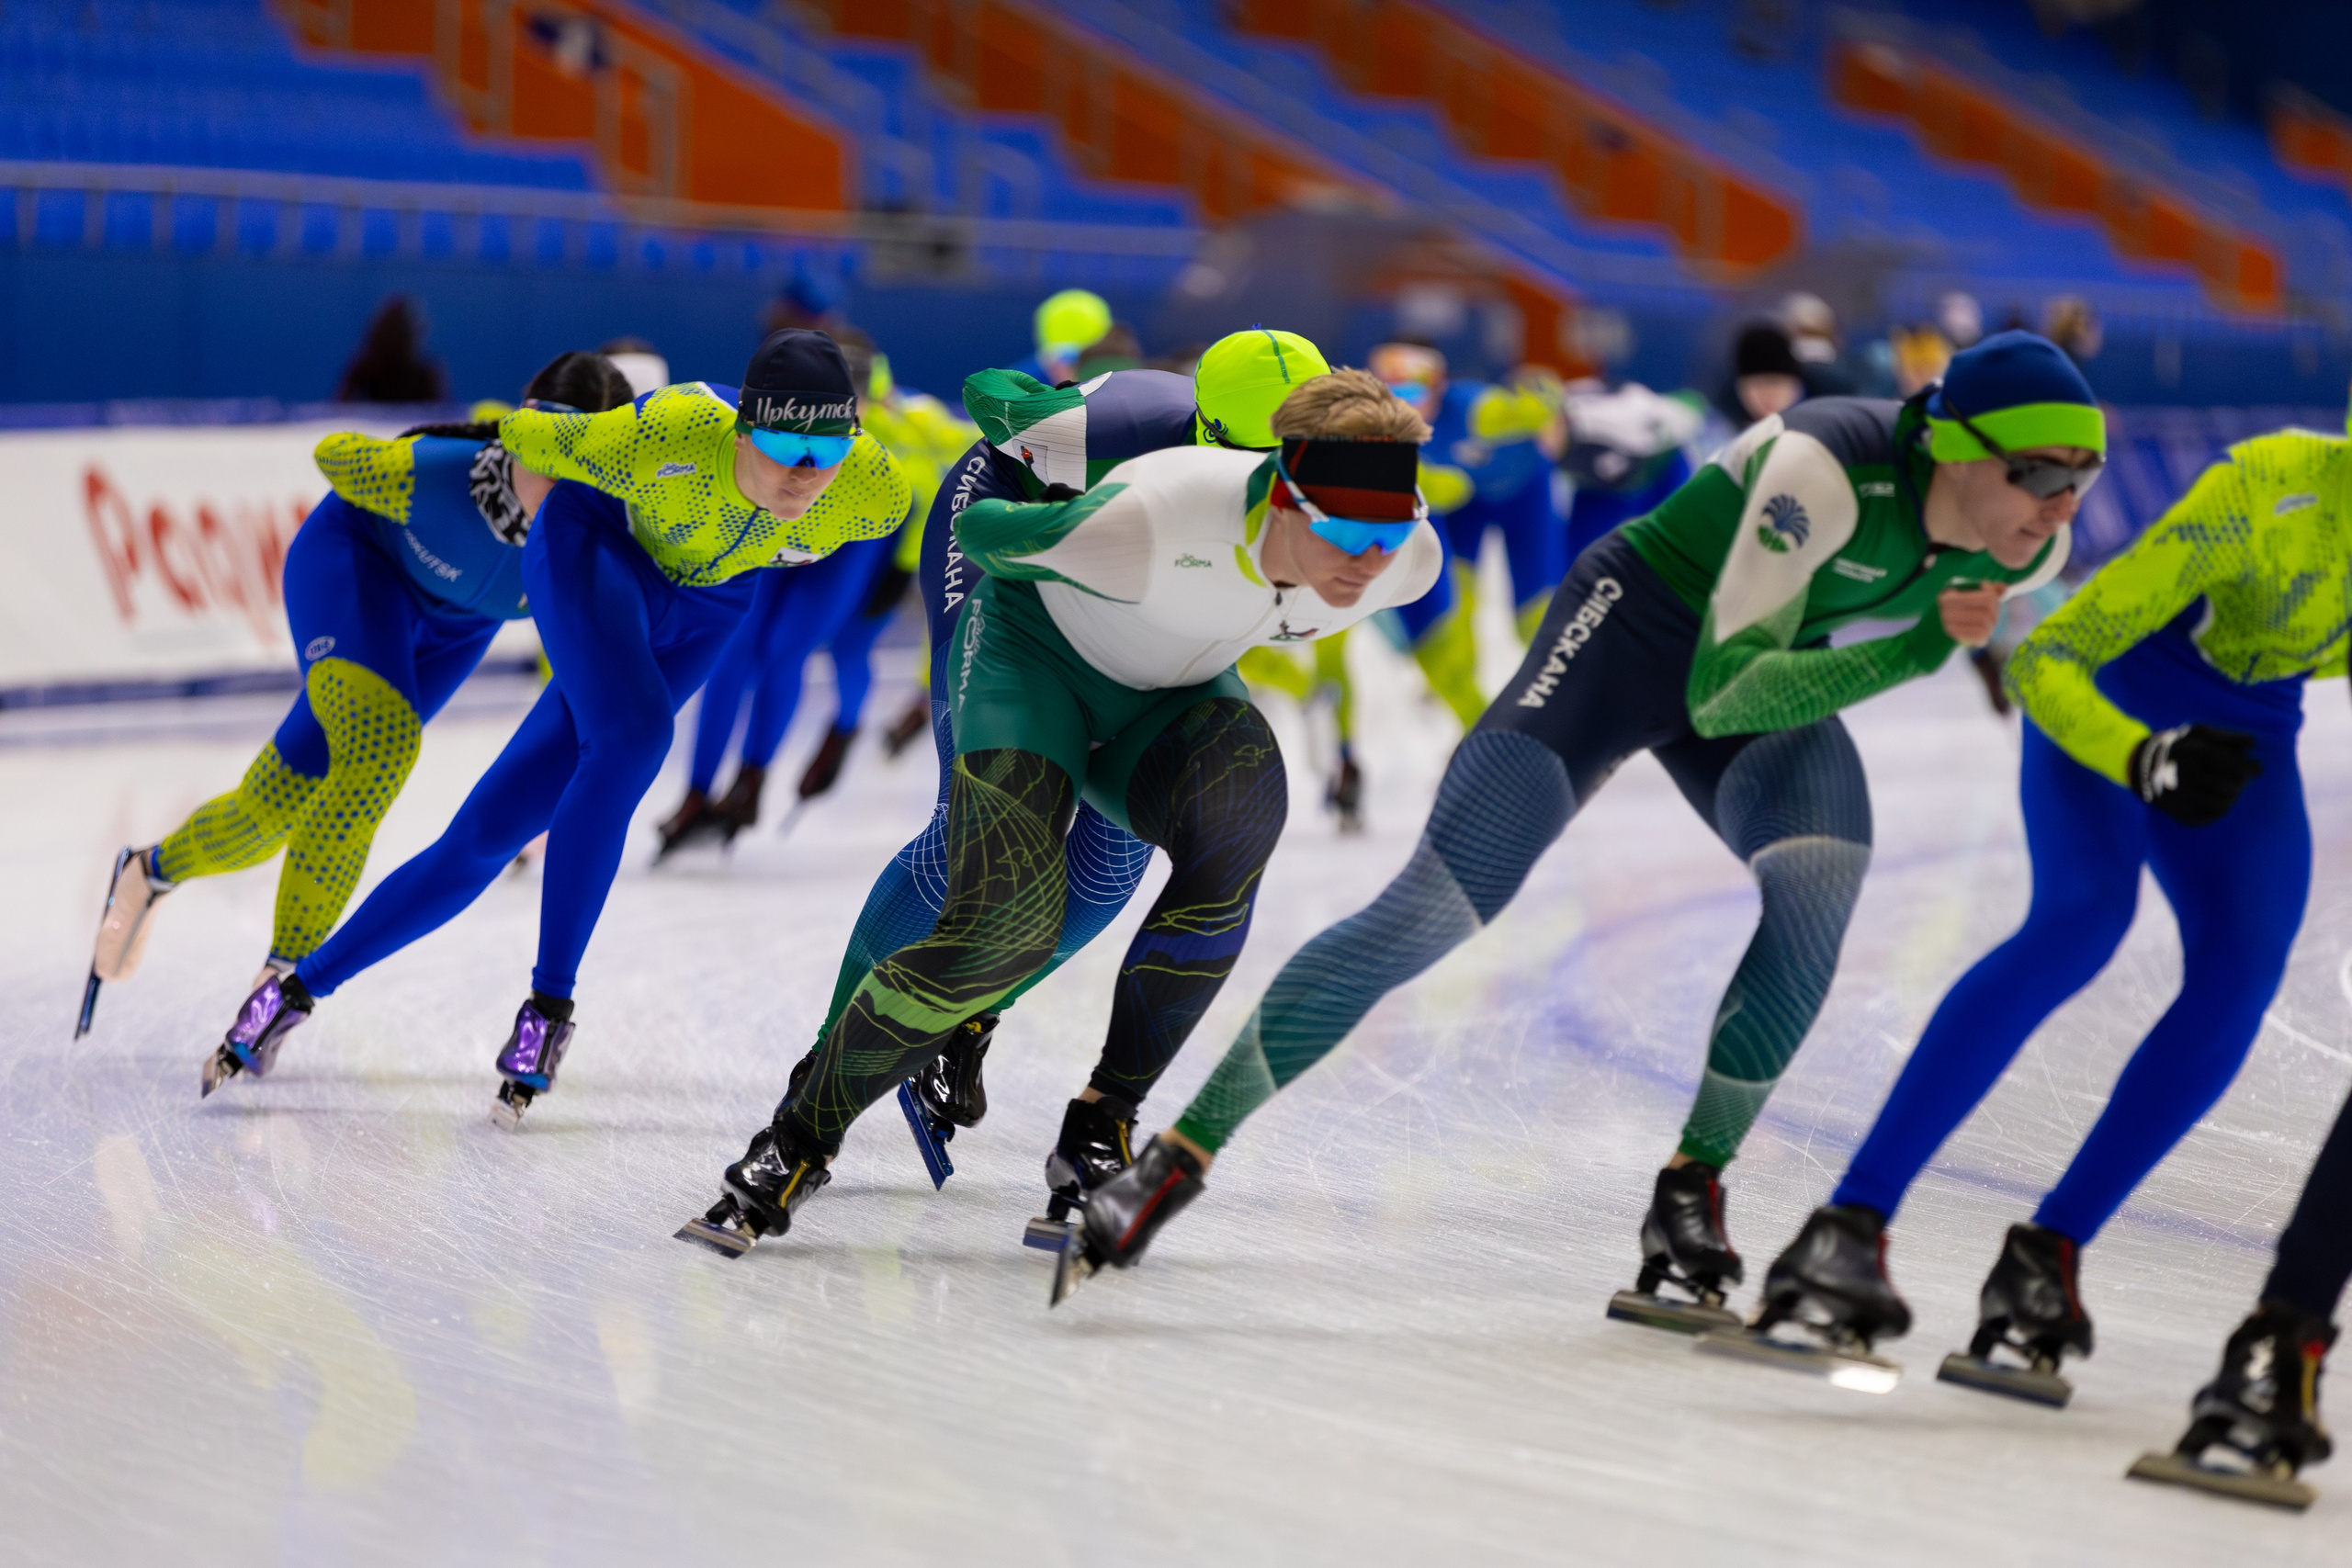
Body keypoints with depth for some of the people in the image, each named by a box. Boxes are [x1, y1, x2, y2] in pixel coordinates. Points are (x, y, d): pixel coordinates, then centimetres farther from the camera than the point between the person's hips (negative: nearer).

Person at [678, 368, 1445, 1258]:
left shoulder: (1411, 561, -23)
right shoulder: (1149, 524, -39)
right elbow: (978, 530, -18)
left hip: (1172, 692, 5)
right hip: (1036, 649, -4)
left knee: (1245, 789, -30)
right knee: (1007, 925, -23)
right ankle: (797, 1145, -2)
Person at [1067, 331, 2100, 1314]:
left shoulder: (2030, 549, -15)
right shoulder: (1829, 470, -35)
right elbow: (1721, 694, -38)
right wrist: (1914, 649, -42)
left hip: (1777, 669, 5)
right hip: (1639, 622, -5)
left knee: (1821, 876, -27)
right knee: (1435, 904, -16)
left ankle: (1692, 1188, -15)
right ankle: (1184, 1150, -7)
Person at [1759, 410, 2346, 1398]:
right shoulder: (2268, 492, -33)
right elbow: (2043, 660, -30)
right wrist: (2147, 761, -46)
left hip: (2249, 735, 6)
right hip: (2108, 695, -6)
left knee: (2240, 977, -17)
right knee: (2084, 914, -29)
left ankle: (2048, 1253, -10)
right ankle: (1850, 1226, -34)